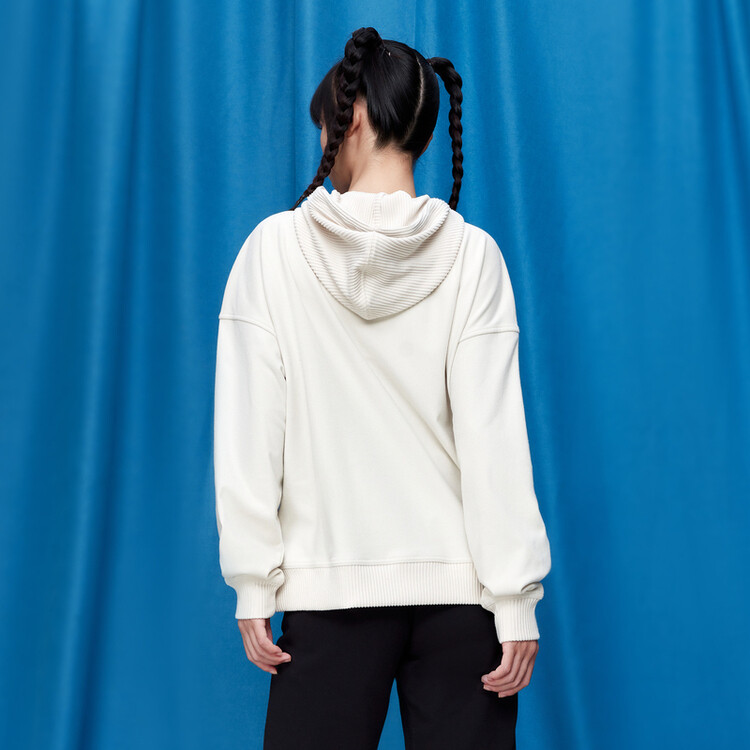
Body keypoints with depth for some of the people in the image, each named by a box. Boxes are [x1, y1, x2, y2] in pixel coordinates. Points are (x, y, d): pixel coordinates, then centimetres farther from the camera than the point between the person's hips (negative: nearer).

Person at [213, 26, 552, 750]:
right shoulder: (471, 254, -4)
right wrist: (516, 600, -3)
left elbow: (249, 434, -5)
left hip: (330, 583, 0)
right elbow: (494, 438, -8)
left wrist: (254, 583, 1)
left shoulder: (276, 246, -5)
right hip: (458, 582, 1)